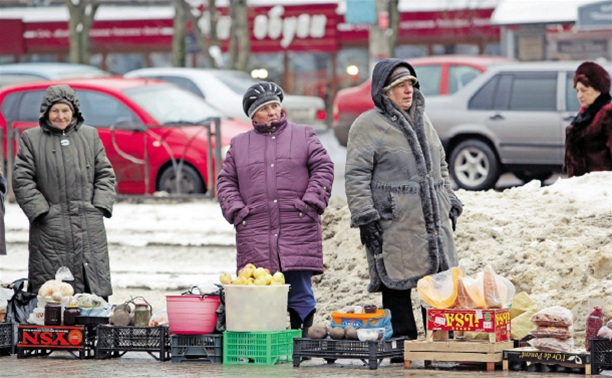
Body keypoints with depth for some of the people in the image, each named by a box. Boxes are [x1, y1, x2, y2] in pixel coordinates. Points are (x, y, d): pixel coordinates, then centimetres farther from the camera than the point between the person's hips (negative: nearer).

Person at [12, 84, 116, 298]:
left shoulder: (90, 136, 13)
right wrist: (41, 211, -6)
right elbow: (22, 180, 1)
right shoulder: (31, 139, 4)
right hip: (50, 230, -3)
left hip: (90, 228, 3)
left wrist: (100, 206, 1)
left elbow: (105, 174, 14)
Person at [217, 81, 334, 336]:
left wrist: (310, 202, -4)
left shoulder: (303, 136, 12)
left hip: (298, 229, -1)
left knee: (299, 290, -4)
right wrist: (236, 209, 1)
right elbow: (226, 181, 17)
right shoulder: (239, 145, 17)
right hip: (255, 228, 1)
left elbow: (323, 168, 7)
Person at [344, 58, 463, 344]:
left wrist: (450, 202, 23)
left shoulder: (422, 121, 18)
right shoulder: (368, 125, -4)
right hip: (395, 225, -7)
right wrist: (364, 216, -14)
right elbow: (356, 176, -8)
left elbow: (440, 166, 29)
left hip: (433, 222, 7)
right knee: (397, 287, -4)